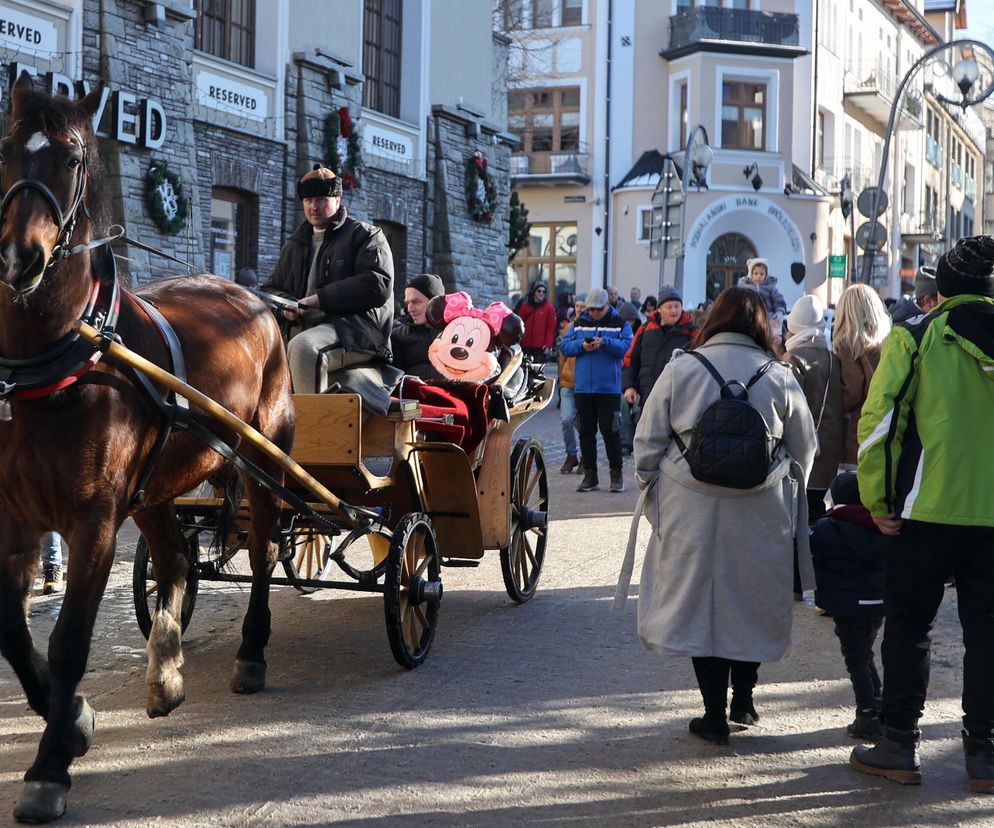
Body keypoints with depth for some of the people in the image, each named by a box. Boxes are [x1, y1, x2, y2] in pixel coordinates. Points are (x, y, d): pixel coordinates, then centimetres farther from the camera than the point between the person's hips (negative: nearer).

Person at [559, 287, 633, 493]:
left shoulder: (619, 323, 2)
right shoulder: (580, 323, 10)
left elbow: (626, 346, -11)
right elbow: (564, 345, 4)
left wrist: (605, 343, -23)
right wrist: (581, 346, -13)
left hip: (609, 388, -3)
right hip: (583, 388, 3)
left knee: (610, 431, -2)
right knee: (586, 432, 8)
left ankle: (616, 475, 9)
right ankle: (590, 475, 16)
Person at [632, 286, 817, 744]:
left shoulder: (679, 369, -2)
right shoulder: (778, 376, 0)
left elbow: (648, 443, 2)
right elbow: (804, 451, 10)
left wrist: (650, 487, 16)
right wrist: (786, 491, 24)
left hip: (692, 512, -1)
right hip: (762, 516, 1)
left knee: (701, 603, 8)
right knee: (753, 600, 17)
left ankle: (715, 714, 11)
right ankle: (743, 700, 24)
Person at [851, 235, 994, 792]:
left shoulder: (914, 338, -5)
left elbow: (880, 421, -10)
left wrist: (878, 501, -3)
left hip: (930, 509, -3)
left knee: (910, 626, 9)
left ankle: (900, 745, 13)